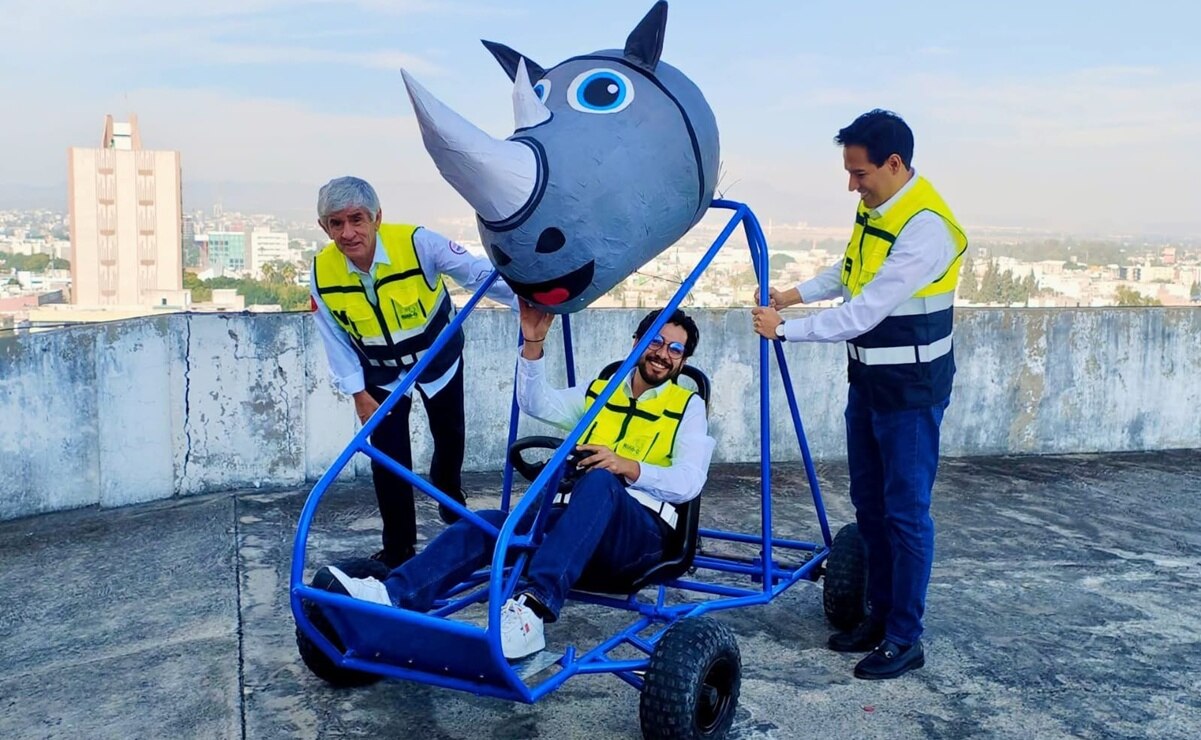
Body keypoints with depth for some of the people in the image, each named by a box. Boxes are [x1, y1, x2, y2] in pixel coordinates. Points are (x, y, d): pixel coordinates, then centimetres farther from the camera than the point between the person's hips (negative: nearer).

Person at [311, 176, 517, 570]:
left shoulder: (417, 243, -33)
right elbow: (336, 339, -11)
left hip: (439, 358, 0)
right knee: (388, 458, -5)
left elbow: (477, 271, -34)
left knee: (450, 437, 18)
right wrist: (358, 393, -7)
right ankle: (397, 549, 12)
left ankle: (450, 499, 51)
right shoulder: (322, 272, -23)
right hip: (381, 373, 1)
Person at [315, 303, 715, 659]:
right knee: (483, 524, -19)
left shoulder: (688, 407, 12)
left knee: (600, 481, -38)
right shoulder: (599, 391, 25)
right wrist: (533, 342, -3)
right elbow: (538, 403, 11)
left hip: (640, 533, -5)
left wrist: (630, 467, -22)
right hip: (574, 523, 5)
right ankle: (389, 597, -41)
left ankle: (532, 611, -52)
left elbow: (689, 482, -4)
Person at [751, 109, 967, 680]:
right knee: (869, 505, 16)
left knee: (905, 511, 0)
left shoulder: (925, 227, -25)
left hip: (911, 388, -9)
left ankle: (905, 638, 12)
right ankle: (880, 614, 30)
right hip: (867, 379, 9)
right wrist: (797, 293, 4)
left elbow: (863, 312, -26)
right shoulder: (875, 208, 3)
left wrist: (784, 329, -19)